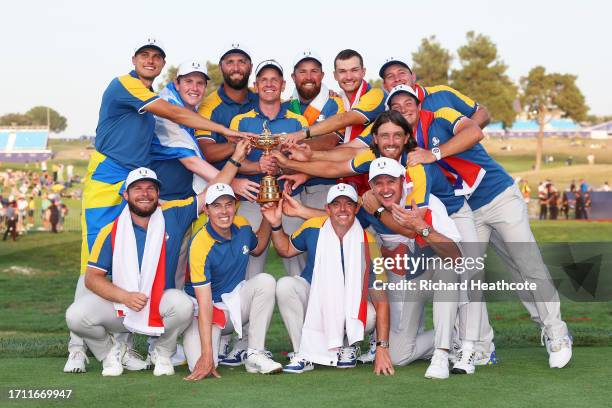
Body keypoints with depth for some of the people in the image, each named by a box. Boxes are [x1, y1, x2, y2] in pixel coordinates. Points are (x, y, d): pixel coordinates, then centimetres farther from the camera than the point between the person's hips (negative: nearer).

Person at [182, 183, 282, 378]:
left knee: (265, 281, -23)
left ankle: (255, 355, -16)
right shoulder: (200, 246, -25)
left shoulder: (242, 226, -4)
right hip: (208, 311, -6)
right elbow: (205, 304, -30)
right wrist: (207, 354, -35)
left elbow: (257, 248, 23)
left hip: (235, 301, 6)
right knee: (202, 367, -27)